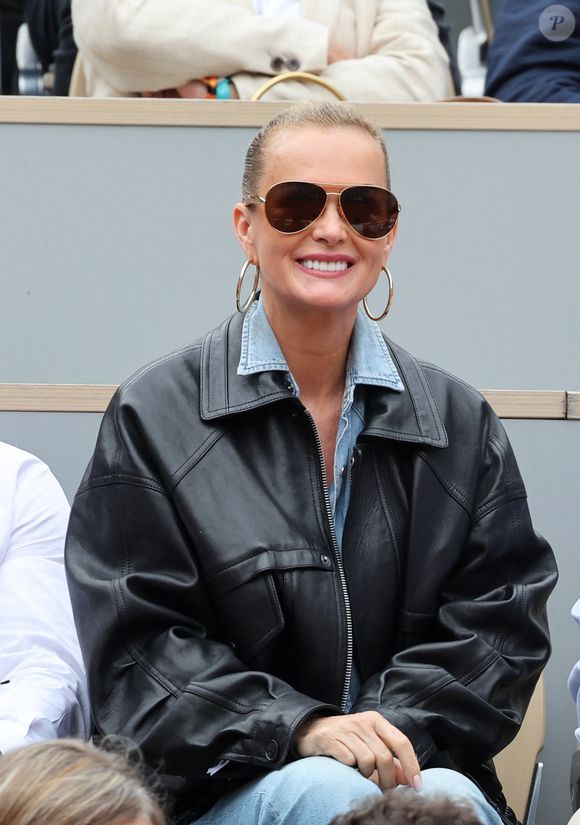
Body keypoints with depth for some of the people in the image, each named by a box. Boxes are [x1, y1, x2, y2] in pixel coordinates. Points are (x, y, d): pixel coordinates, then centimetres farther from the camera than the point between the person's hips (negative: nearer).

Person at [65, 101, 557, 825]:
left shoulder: (459, 422, 14)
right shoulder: (154, 418, 4)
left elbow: (497, 622, 7)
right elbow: (138, 644, -3)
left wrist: (398, 726, -13)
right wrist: (300, 728, -17)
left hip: (424, 758, 2)